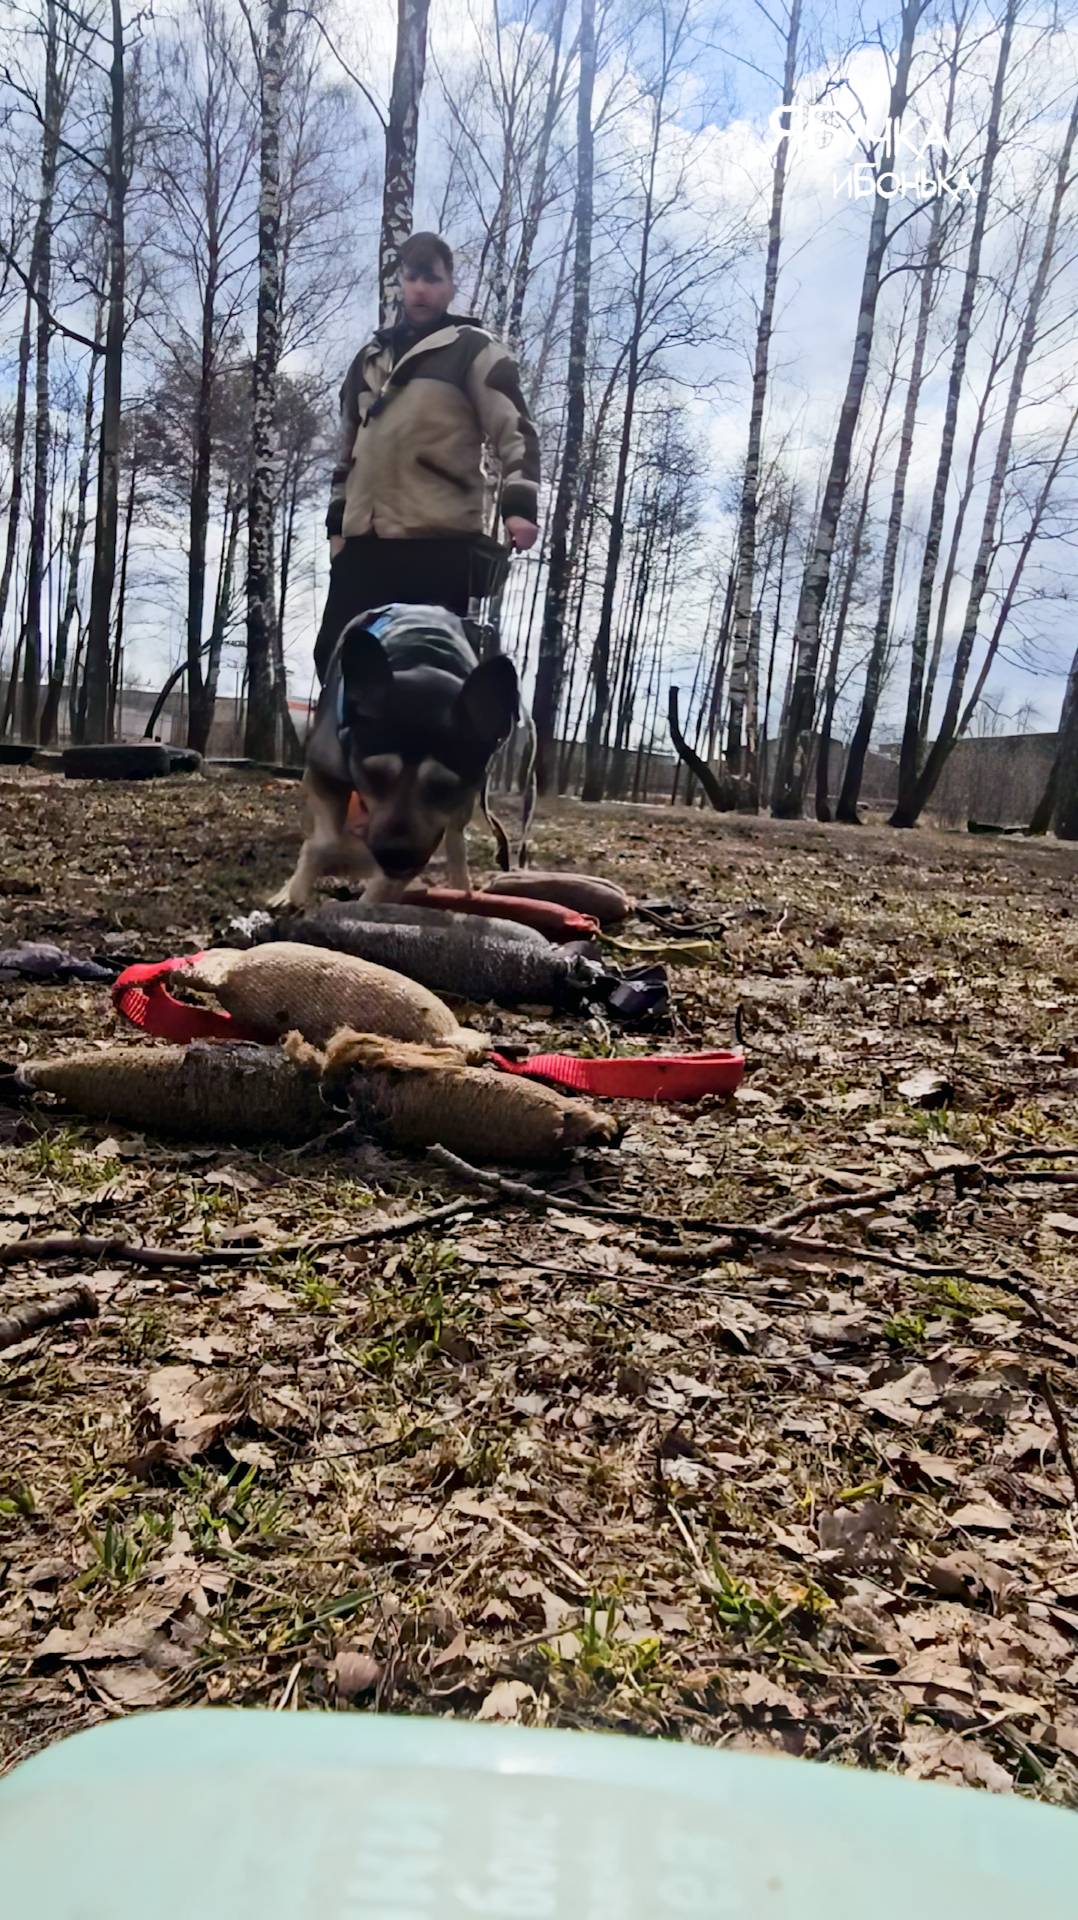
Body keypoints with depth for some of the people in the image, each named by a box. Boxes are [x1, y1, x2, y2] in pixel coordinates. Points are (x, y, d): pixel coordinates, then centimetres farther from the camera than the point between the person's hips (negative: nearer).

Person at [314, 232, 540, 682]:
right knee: (335, 653, 2)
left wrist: (519, 504, -18)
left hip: (441, 540, -6)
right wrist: (337, 524, 23)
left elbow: (515, 431, -4)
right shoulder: (369, 358, 25)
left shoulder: (475, 349, 6)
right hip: (365, 540, 7)